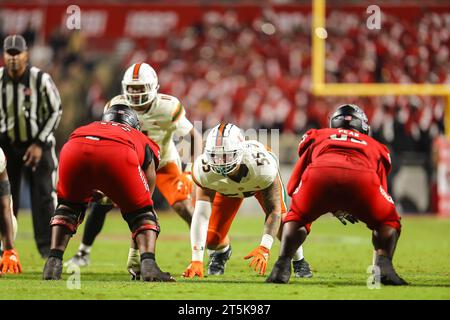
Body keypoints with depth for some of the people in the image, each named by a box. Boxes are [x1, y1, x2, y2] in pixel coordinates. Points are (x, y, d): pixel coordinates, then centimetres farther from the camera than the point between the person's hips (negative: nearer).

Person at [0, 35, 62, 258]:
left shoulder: (40, 80, -15)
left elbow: (55, 112, -7)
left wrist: (39, 144, -11)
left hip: (36, 144, -2)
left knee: (43, 196, -6)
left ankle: (47, 246, 0)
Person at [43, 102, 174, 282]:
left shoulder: (87, 128, 47)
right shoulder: (145, 144, 41)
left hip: (74, 152, 2)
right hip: (117, 155, -2)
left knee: (68, 206, 31)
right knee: (141, 213, 21)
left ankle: (53, 262, 15)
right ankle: (148, 264, 0)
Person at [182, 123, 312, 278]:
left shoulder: (262, 165, -46)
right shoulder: (205, 170, -43)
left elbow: (274, 211, -42)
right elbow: (201, 214, -44)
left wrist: (264, 248, -54)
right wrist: (196, 259, -50)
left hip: (261, 181, -1)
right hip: (227, 188, 1)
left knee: (281, 219, -24)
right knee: (211, 239, -9)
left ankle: (298, 260, 6)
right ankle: (221, 251, 31)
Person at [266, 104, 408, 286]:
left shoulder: (316, 137, 40)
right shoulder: (375, 147, 41)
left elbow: (293, 188, 38)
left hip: (318, 175, 0)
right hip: (362, 177, 0)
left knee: (297, 218, 30)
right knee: (389, 221, 27)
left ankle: (282, 266, 7)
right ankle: (383, 265, 2)